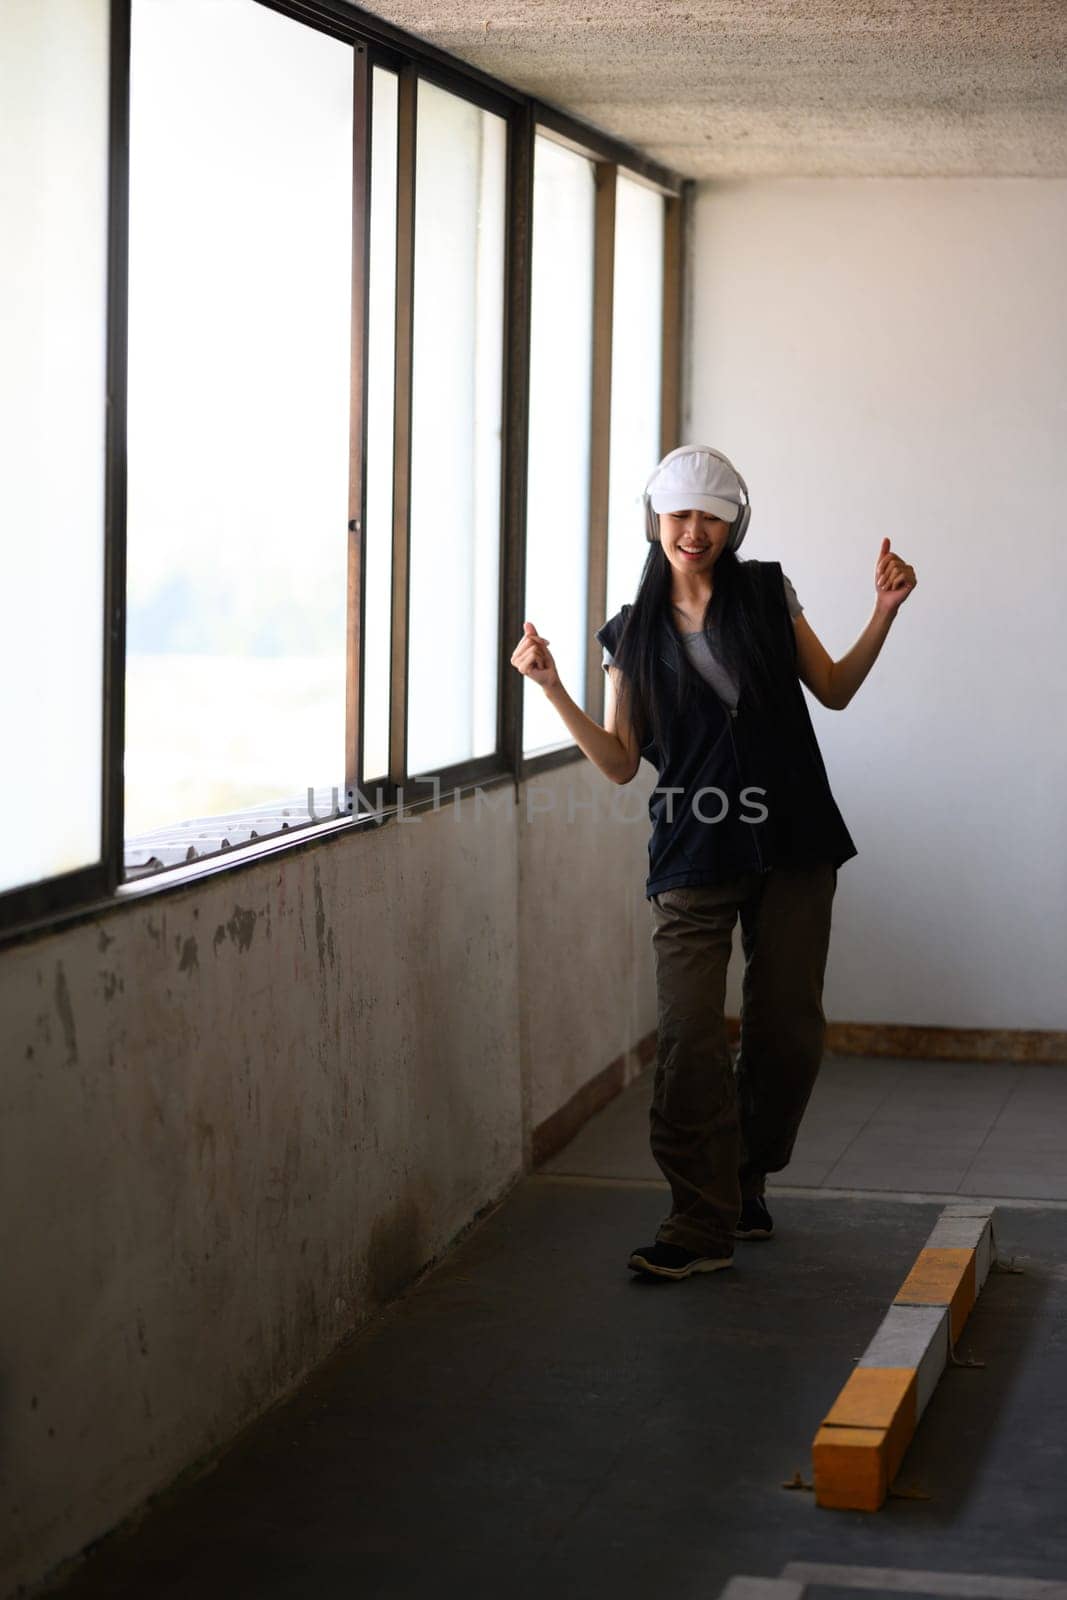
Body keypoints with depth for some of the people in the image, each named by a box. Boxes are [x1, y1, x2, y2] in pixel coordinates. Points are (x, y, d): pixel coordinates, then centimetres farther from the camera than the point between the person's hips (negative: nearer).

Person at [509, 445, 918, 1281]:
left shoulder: (767, 593, 6)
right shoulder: (634, 634, 7)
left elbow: (835, 690, 13)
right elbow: (622, 763, 3)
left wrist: (885, 612, 1)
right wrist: (553, 690, -7)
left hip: (792, 844, 1)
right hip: (692, 858, -1)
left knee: (788, 1030, 3)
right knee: (690, 1038, -11)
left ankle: (746, 1179, 27)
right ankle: (703, 1223, -4)